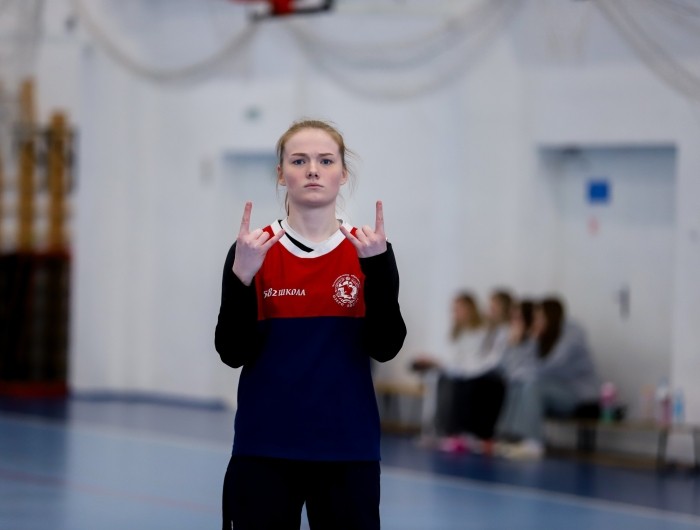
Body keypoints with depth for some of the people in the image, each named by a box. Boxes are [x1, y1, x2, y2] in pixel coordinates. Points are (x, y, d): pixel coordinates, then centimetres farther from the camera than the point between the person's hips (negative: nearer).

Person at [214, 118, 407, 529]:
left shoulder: (369, 251, 2)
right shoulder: (252, 252, 0)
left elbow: (385, 348, -8)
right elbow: (233, 353, -6)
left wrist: (378, 266, -19)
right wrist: (242, 276, -19)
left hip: (347, 450, 1)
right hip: (264, 449, -1)